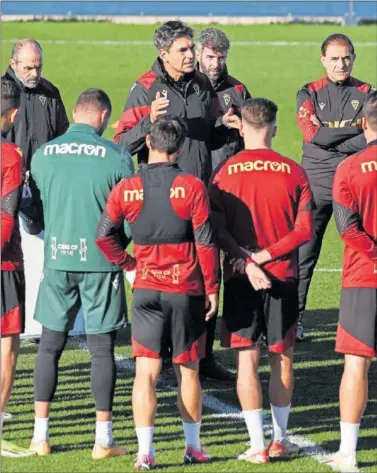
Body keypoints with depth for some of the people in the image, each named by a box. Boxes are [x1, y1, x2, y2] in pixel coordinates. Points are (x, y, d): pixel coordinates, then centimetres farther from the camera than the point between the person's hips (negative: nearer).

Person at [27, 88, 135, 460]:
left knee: (50, 345, 10)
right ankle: (103, 439, 5)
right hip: (101, 261, -2)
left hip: (56, 259, 2)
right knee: (102, 347, 4)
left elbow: (36, 205, 11)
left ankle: (40, 436, 10)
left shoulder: (42, 155, 1)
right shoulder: (116, 157, -7)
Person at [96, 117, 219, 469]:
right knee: (188, 371, 11)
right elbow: (205, 242, -7)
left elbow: (103, 235, 0)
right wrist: (211, 289, 2)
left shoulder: (126, 189, -3)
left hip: (146, 289, 1)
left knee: (146, 371, 0)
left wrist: (121, 259, 19)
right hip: (186, 289, -1)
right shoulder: (191, 187, -8)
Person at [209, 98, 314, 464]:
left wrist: (245, 262, -12)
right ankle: (280, 439, 20)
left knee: (247, 358, 2)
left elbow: (218, 231, -10)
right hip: (283, 276, 1)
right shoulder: (293, 172, -3)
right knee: (282, 356, 13)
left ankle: (258, 445, -2)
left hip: (240, 279, -1)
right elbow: (304, 230, -7)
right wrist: (266, 255, -8)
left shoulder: (225, 173, -3)